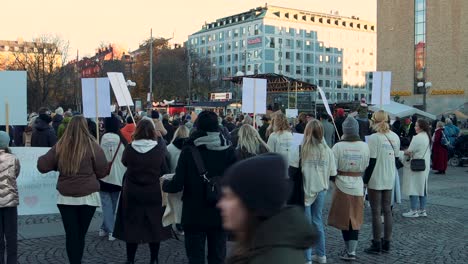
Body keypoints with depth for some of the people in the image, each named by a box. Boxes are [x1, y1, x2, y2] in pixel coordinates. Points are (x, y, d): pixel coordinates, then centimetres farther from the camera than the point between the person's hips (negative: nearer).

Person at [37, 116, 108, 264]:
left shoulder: (60, 147, -3)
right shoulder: (92, 146, -10)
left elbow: (42, 166, 3)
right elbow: (102, 171, -4)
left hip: (65, 196, 1)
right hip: (87, 196, -1)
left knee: (71, 234, 6)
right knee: (81, 233, 12)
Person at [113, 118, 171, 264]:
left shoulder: (129, 149, -11)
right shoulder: (159, 149, -13)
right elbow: (165, 171, -2)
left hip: (132, 194, 1)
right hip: (154, 194, 0)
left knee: (132, 226, 11)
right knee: (154, 226, 12)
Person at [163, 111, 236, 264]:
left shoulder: (189, 151, -11)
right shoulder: (228, 151, -6)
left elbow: (177, 185, -14)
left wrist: (164, 184, 7)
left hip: (194, 216, -2)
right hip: (220, 215, 2)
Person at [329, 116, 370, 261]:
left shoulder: (338, 146, -14)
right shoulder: (364, 146, -6)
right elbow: (366, 167, 2)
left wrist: (334, 179, 7)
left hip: (342, 185, -2)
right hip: (358, 186, 2)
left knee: (344, 218, 11)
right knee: (355, 219, 8)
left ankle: (349, 250, 18)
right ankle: (352, 251, 5)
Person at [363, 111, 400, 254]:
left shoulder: (374, 137, -14)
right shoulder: (395, 137, 5)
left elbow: (371, 161, -16)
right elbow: (396, 157, 10)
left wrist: (365, 180, -9)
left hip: (376, 180, -6)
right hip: (390, 179, 6)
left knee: (376, 212, 0)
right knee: (387, 210, 12)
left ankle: (377, 245, 5)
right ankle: (387, 243, 19)